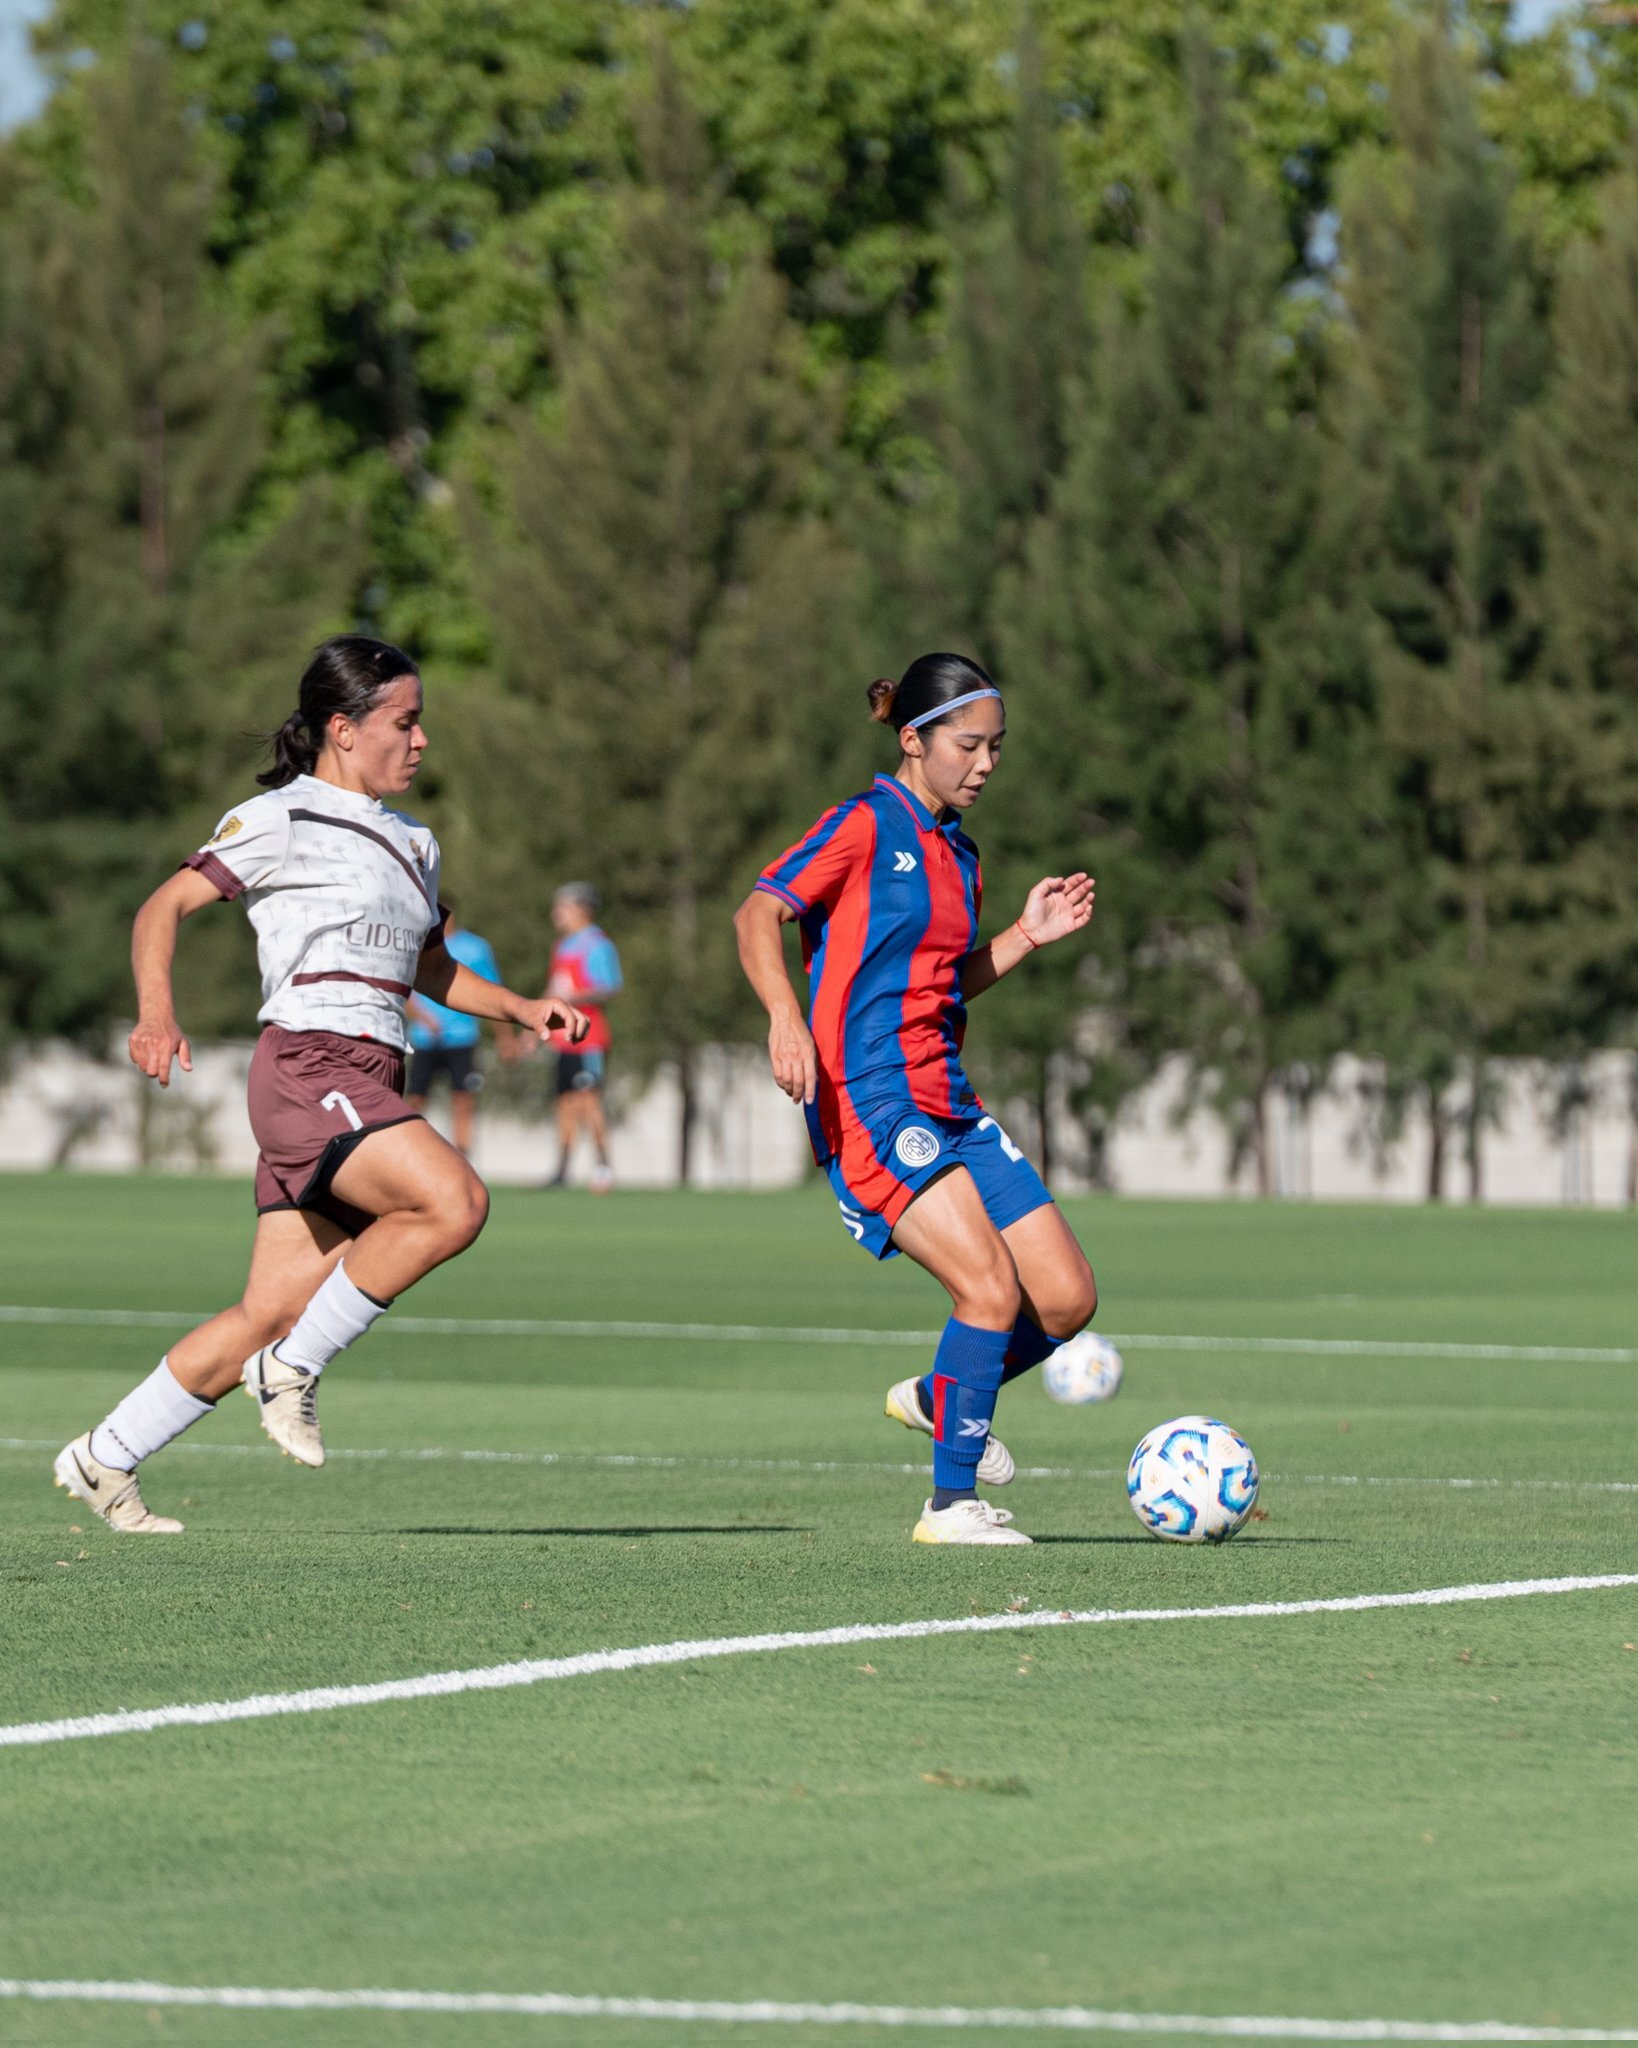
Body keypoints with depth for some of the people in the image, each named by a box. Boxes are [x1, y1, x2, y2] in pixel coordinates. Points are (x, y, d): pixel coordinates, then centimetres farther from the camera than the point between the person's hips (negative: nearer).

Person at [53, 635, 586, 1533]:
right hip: (308, 1065, -8)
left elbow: (429, 969, 35)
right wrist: (156, 1011, -22)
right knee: (452, 1203, -27)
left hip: (367, 1090, 8)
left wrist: (521, 1009, 19)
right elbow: (164, 905, -5)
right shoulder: (282, 821, -2)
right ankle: (293, 1367, -13)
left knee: (273, 1312, 3)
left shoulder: (411, 844, 22)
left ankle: (105, 1458, 13)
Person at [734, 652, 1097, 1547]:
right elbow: (757, 914, -16)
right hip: (870, 1100, -8)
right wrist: (785, 1014, -31)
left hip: (946, 1100, 8)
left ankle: (937, 1397, 27)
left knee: (1067, 1299, 1)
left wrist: (1026, 935, 13)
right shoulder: (865, 826, -6)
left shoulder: (956, 852, 17)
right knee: (991, 1286, -20)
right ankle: (952, 1504, -9)